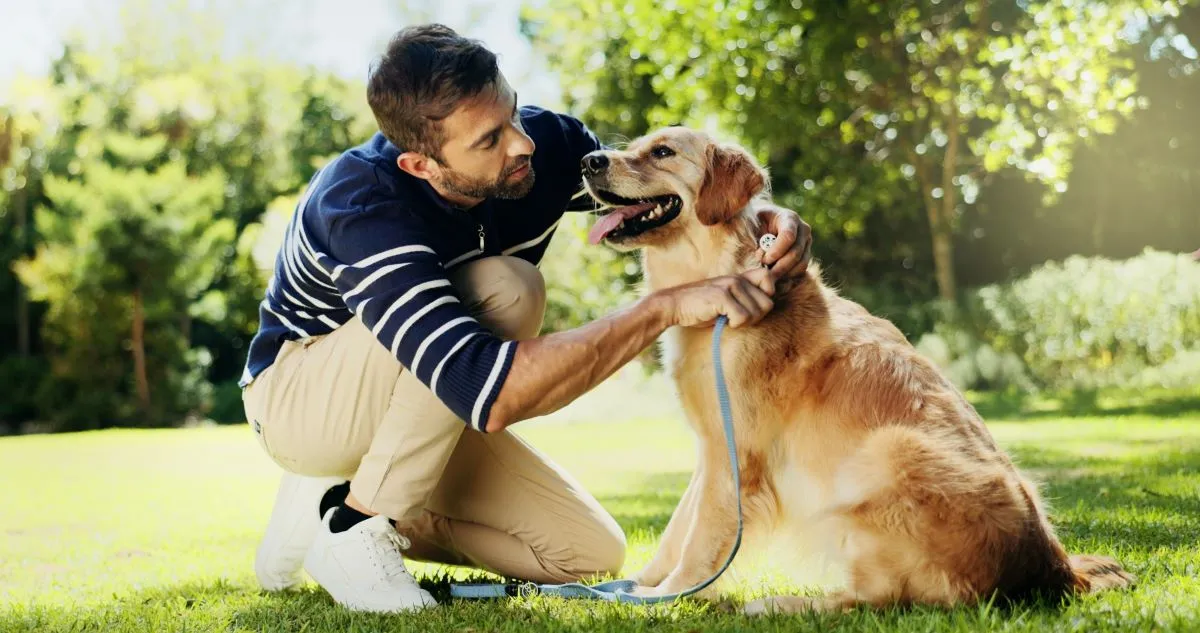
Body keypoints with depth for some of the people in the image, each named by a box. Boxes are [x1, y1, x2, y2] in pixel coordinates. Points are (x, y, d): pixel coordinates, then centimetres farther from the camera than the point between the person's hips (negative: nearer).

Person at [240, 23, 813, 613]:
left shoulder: (546, 144, -19)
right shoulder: (360, 206, -37)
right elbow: (490, 396, -48)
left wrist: (765, 214, -24)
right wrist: (668, 306, -48)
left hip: (431, 406, 7)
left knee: (591, 554, -3)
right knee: (504, 290, -33)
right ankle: (352, 526, -19)